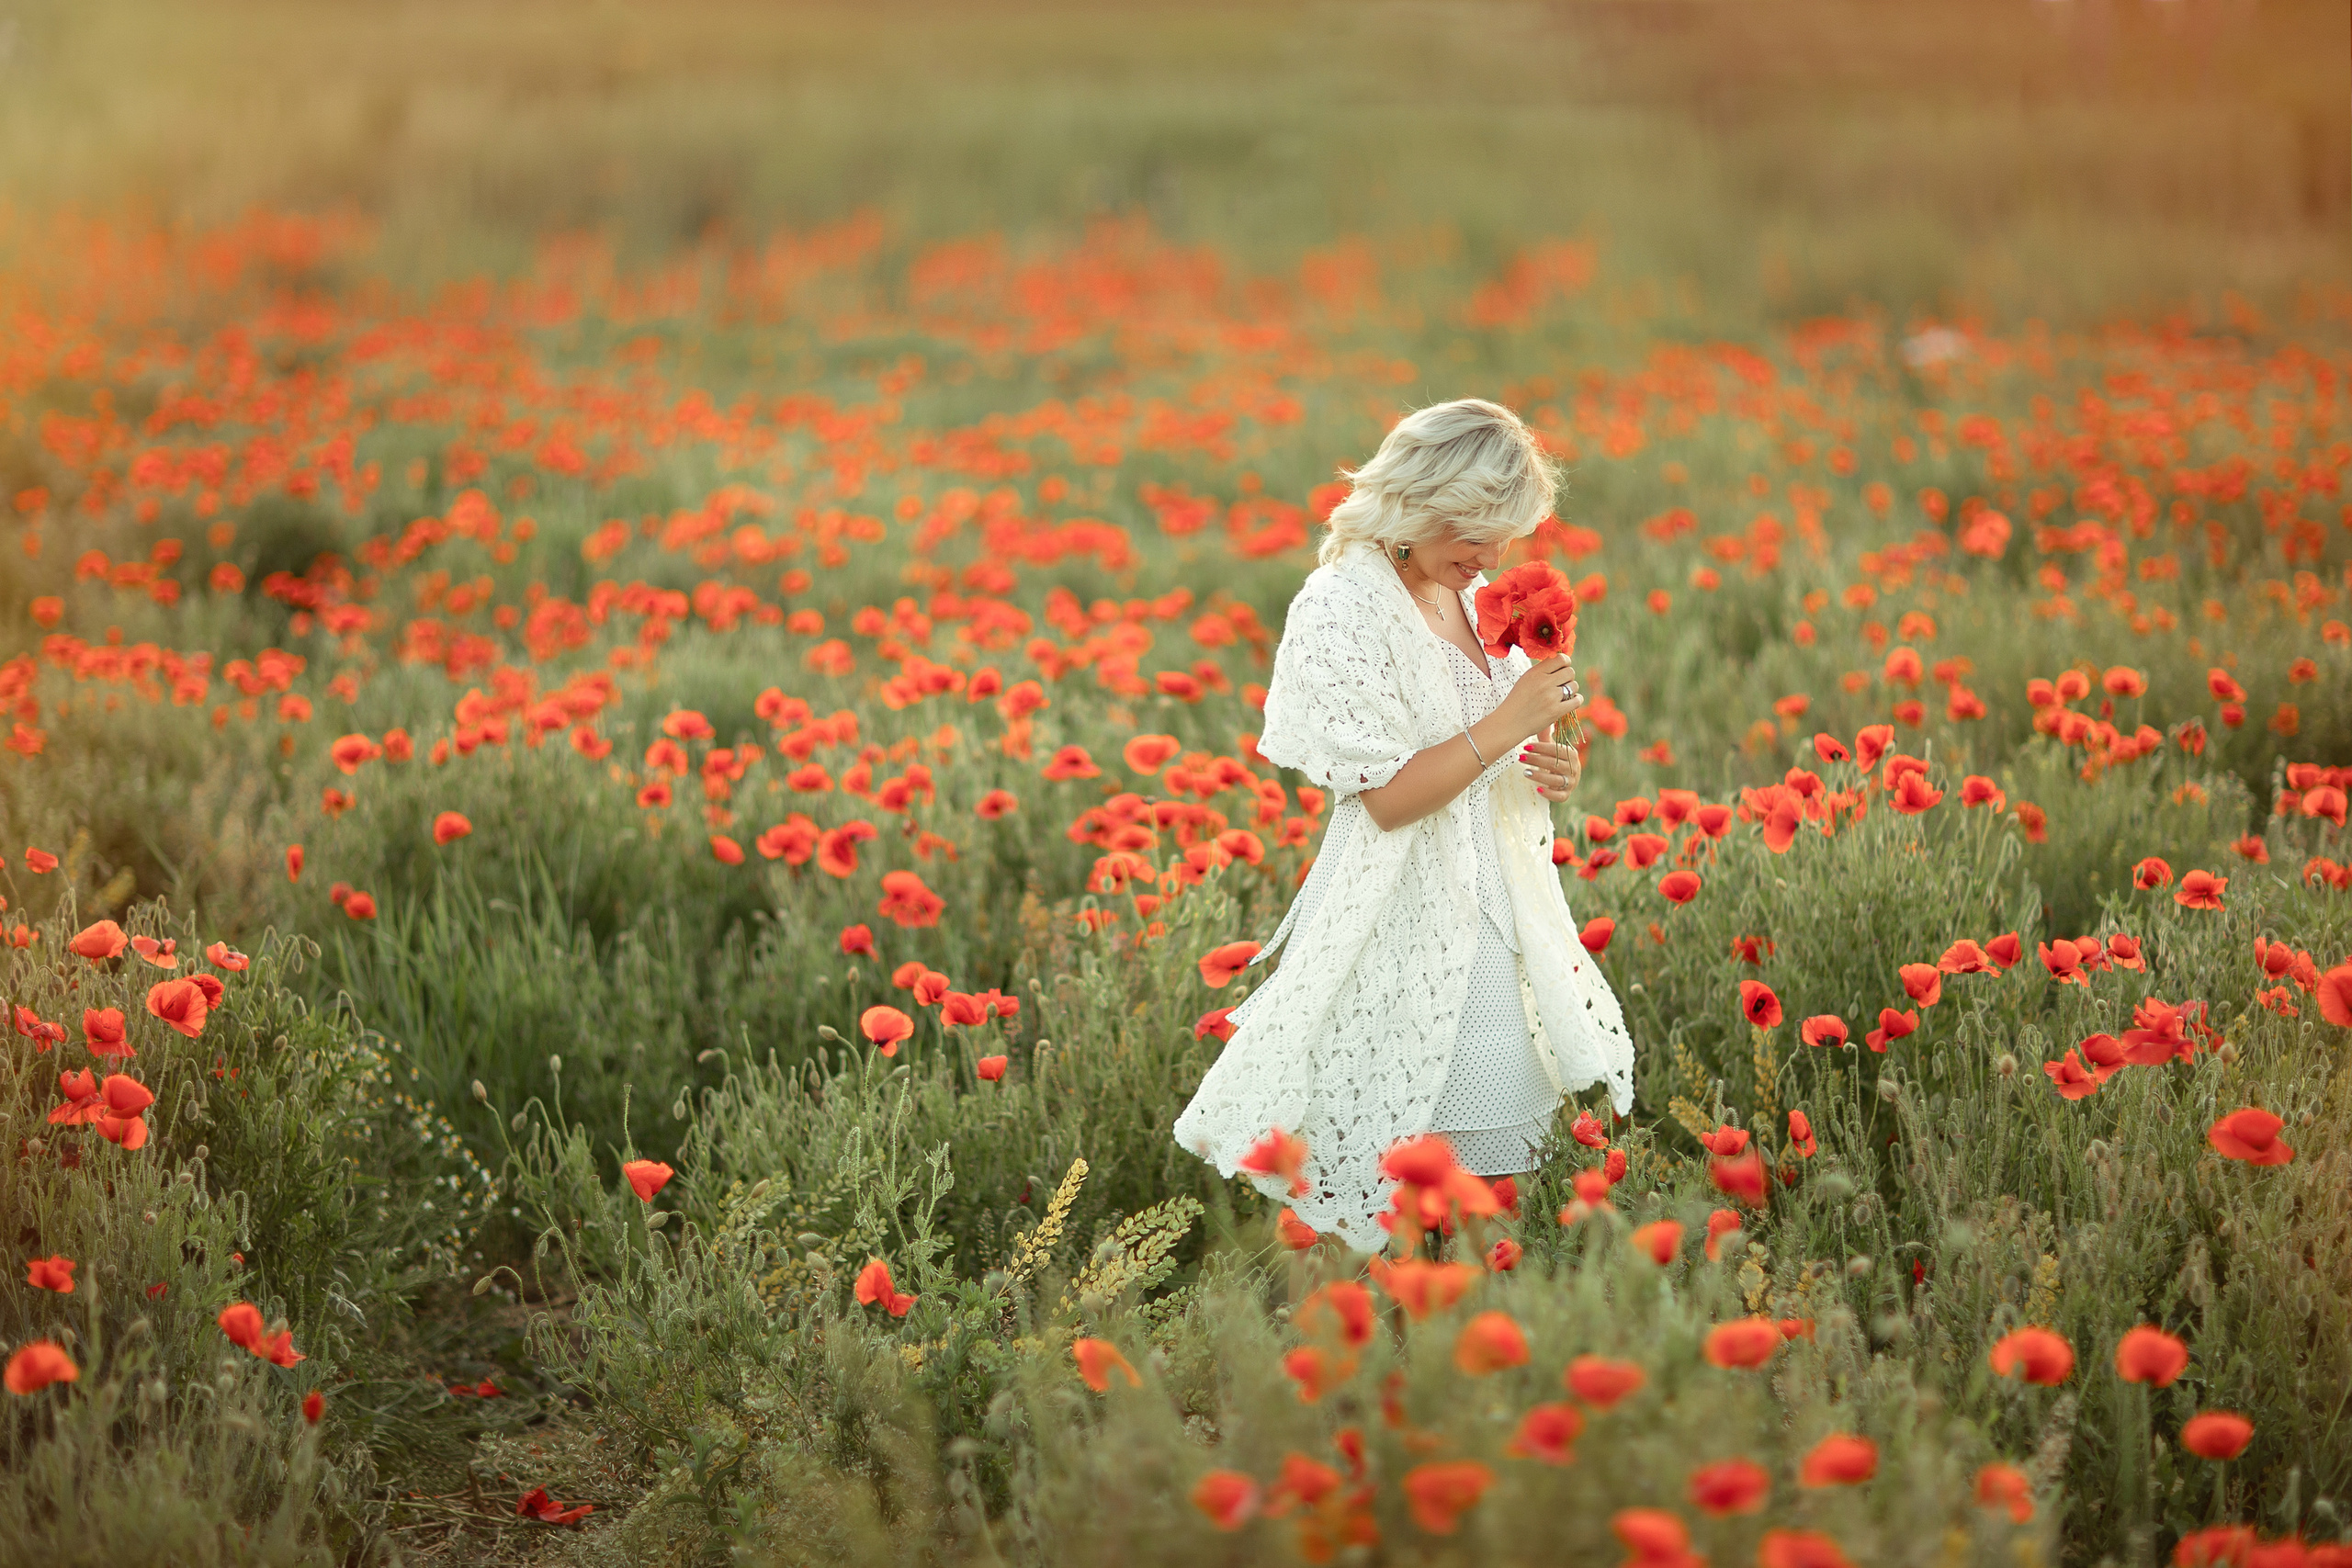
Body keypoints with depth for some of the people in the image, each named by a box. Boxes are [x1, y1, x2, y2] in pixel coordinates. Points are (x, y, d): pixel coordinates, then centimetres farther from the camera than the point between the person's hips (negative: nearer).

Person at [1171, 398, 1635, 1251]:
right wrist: (1507, 723, -20)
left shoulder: (1476, 597, 10)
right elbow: (1388, 795, -18)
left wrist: (1549, 771, 1)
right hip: (1403, 925, -7)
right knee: (1399, 1185, -4)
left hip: (1497, 917, 7)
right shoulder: (1340, 610, -13)